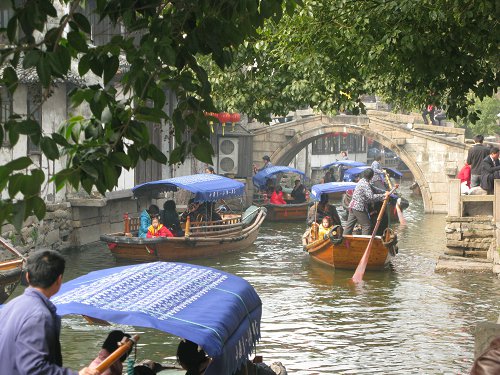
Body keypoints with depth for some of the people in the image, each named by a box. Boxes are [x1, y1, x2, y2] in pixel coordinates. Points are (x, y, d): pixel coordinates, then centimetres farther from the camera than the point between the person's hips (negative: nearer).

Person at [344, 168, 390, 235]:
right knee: (367, 225, 0)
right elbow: (371, 197, -29)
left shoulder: (361, 181, 12)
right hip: (359, 208, -9)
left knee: (349, 225, 11)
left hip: (352, 206, 9)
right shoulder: (366, 184, -18)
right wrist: (383, 196, -26)